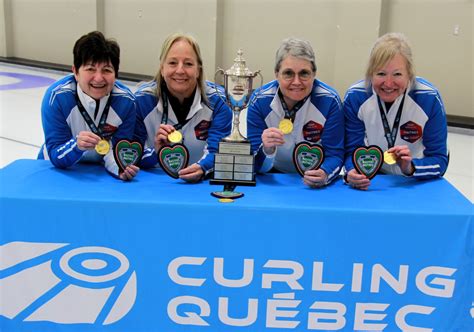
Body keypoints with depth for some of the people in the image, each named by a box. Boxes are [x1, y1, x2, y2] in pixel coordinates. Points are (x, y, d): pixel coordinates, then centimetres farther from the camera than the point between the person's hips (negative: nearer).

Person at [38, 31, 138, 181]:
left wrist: (119, 166, -39)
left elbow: (117, 149, -15)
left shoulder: (126, 101, -20)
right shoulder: (56, 96, -25)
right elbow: (56, 157, -23)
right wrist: (76, 146, -46)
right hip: (58, 171, 0)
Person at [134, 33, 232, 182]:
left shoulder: (217, 100, -5)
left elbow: (217, 151, -13)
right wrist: (155, 152, -24)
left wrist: (202, 169, -34)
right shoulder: (143, 99, -5)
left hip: (200, 185, 0)